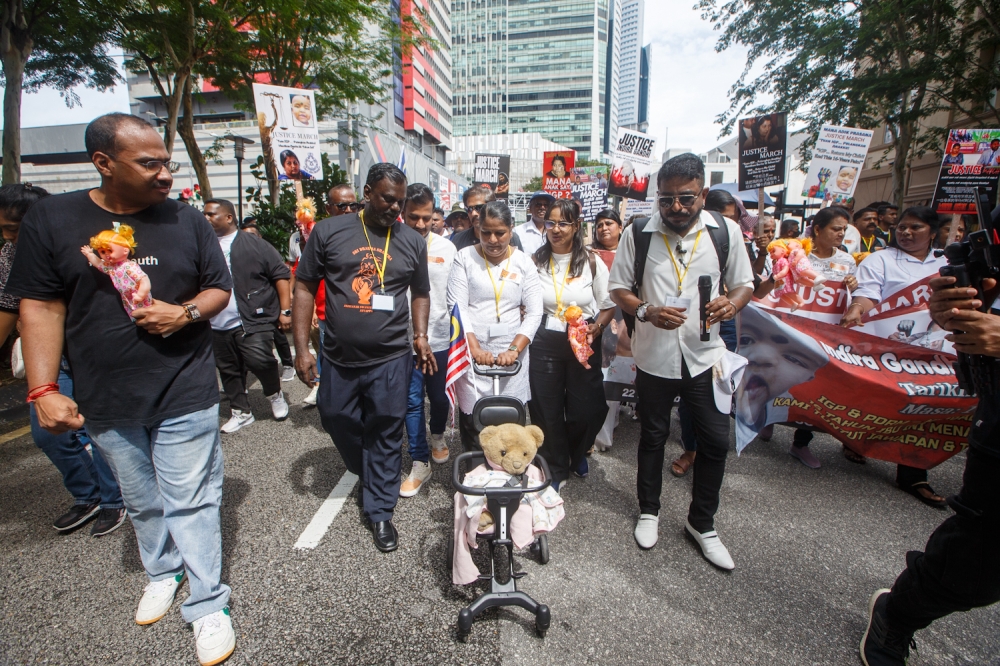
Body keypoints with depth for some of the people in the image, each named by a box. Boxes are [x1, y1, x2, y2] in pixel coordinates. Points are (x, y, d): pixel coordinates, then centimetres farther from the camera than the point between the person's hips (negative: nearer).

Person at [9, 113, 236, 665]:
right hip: (105, 403, 2)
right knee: (142, 502, 20)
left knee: (190, 503, 4)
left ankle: (207, 605, 20)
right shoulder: (51, 218, -1)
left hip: (185, 396, -1)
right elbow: (40, 307, -2)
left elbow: (219, 288, 6)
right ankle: (162, 573, 44)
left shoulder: (187, 220, 1)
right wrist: (43, 389, -7)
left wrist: (187, 312, -15)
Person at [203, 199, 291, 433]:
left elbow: (280, 274, -4)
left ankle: (275, 395, 11)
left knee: (259, 360, -19)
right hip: (218, 326, 5)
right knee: (228, 371, 12)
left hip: (253, 320, -5)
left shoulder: (254, 244, -2)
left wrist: (285, 310, -10)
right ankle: (240, 412, 29)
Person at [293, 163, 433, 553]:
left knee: (385, 437, 7)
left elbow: (420, 293, 14)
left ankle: (380, 511, 25)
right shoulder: (329, 232, -2)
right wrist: (302, 348, -5)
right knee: (338, 422, 17)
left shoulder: (413, 241, 4)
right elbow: (304, 288, 0)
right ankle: (369, 475, 48)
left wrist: (421, 336, 0)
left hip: (391, 360, 0)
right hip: (339, 358, 1)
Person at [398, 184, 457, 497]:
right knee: (412, 401, 5)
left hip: (439, 336, 1)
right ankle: (420, 463, 19)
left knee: (439, 396, 15)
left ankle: (438, 435, 44)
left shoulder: (446, 247, 1)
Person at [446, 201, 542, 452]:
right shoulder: (465, 257, 3)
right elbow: (456, 306, -4)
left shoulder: (524, 262, 7)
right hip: (472, 352, -1)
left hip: (512, 353, 1)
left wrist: (514, 350, -12)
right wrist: (475, 349, -15)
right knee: (471, 419, 2)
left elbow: (534, 313, 1)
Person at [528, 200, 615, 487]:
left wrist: (595, 328, -14)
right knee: (546, 409, 5)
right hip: (545, 344, 1)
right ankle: (556, 469, 29)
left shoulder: (592, 263, 0)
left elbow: (608, 306, 4)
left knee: (586, 409, 5)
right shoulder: (535, 261, 3)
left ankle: (577, 454, 40)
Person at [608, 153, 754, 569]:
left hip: (704, 355, 1)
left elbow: (743, 284, 6)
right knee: (653, 437, 15)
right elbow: (618, 288, -1)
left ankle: (702, 523, 31)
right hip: (653, 356, -1)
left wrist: (731, 304, -18)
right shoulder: (637, 234, -6)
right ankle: (649, 510, 39)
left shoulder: (726, 231, -2)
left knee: (716, 441, 7)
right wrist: (647, 311, -20)